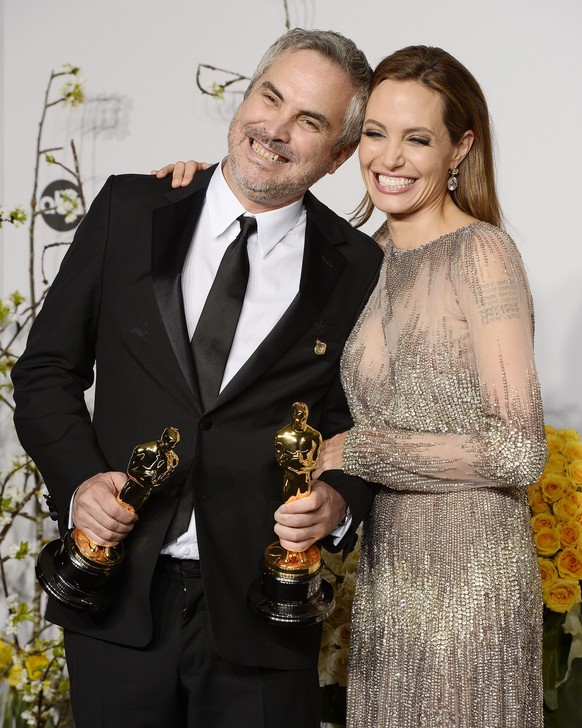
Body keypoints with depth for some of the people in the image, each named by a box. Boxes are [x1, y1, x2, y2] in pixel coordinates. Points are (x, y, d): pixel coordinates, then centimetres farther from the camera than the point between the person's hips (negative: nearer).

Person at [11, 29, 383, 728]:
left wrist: (338, 501, -14)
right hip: (119, 595, 1)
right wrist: (78, 480, -10)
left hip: (258, 611, -1)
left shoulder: (357, 270, -1)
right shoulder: (130, 210, 2)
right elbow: (46, 370, 5)